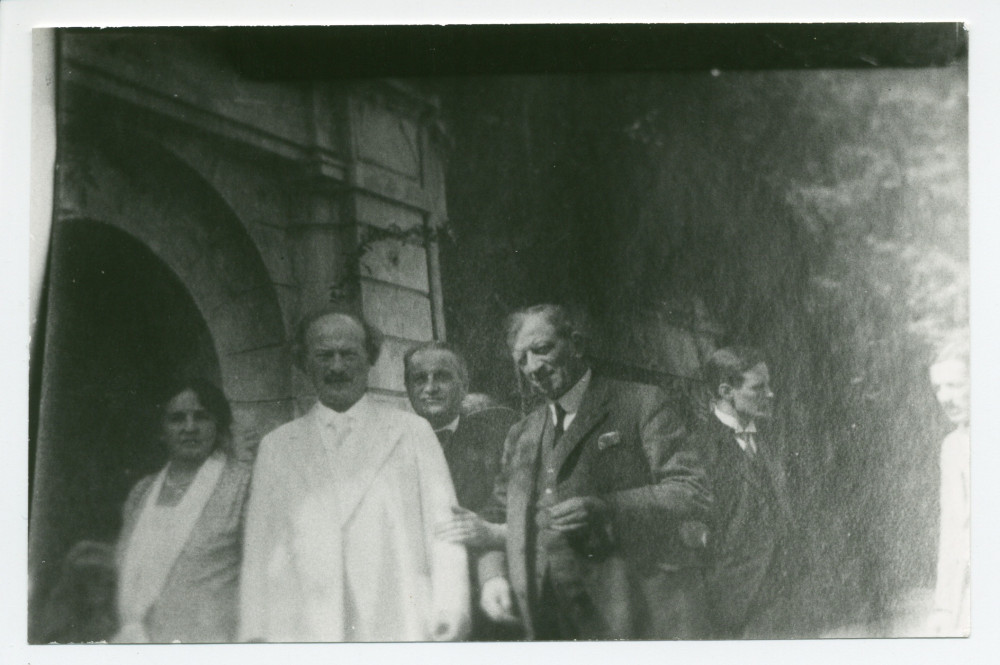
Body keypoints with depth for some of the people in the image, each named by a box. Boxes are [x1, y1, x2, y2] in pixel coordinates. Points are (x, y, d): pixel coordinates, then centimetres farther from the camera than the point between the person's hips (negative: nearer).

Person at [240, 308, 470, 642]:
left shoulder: (413, 432, 11)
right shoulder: (277, 447, 15)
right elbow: (259, 550, 12)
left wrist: (448, 620, -4)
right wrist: (255, 636, 4)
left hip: (397, 628, -1)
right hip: (301, 633, 1)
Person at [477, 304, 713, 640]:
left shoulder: (641, 404, 3)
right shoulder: (521, 434, 20)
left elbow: (694, 494, -5)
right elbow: (498, 516, 22)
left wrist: (605, 510, -17)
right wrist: (492, 574, 1)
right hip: (549, 623, 4)